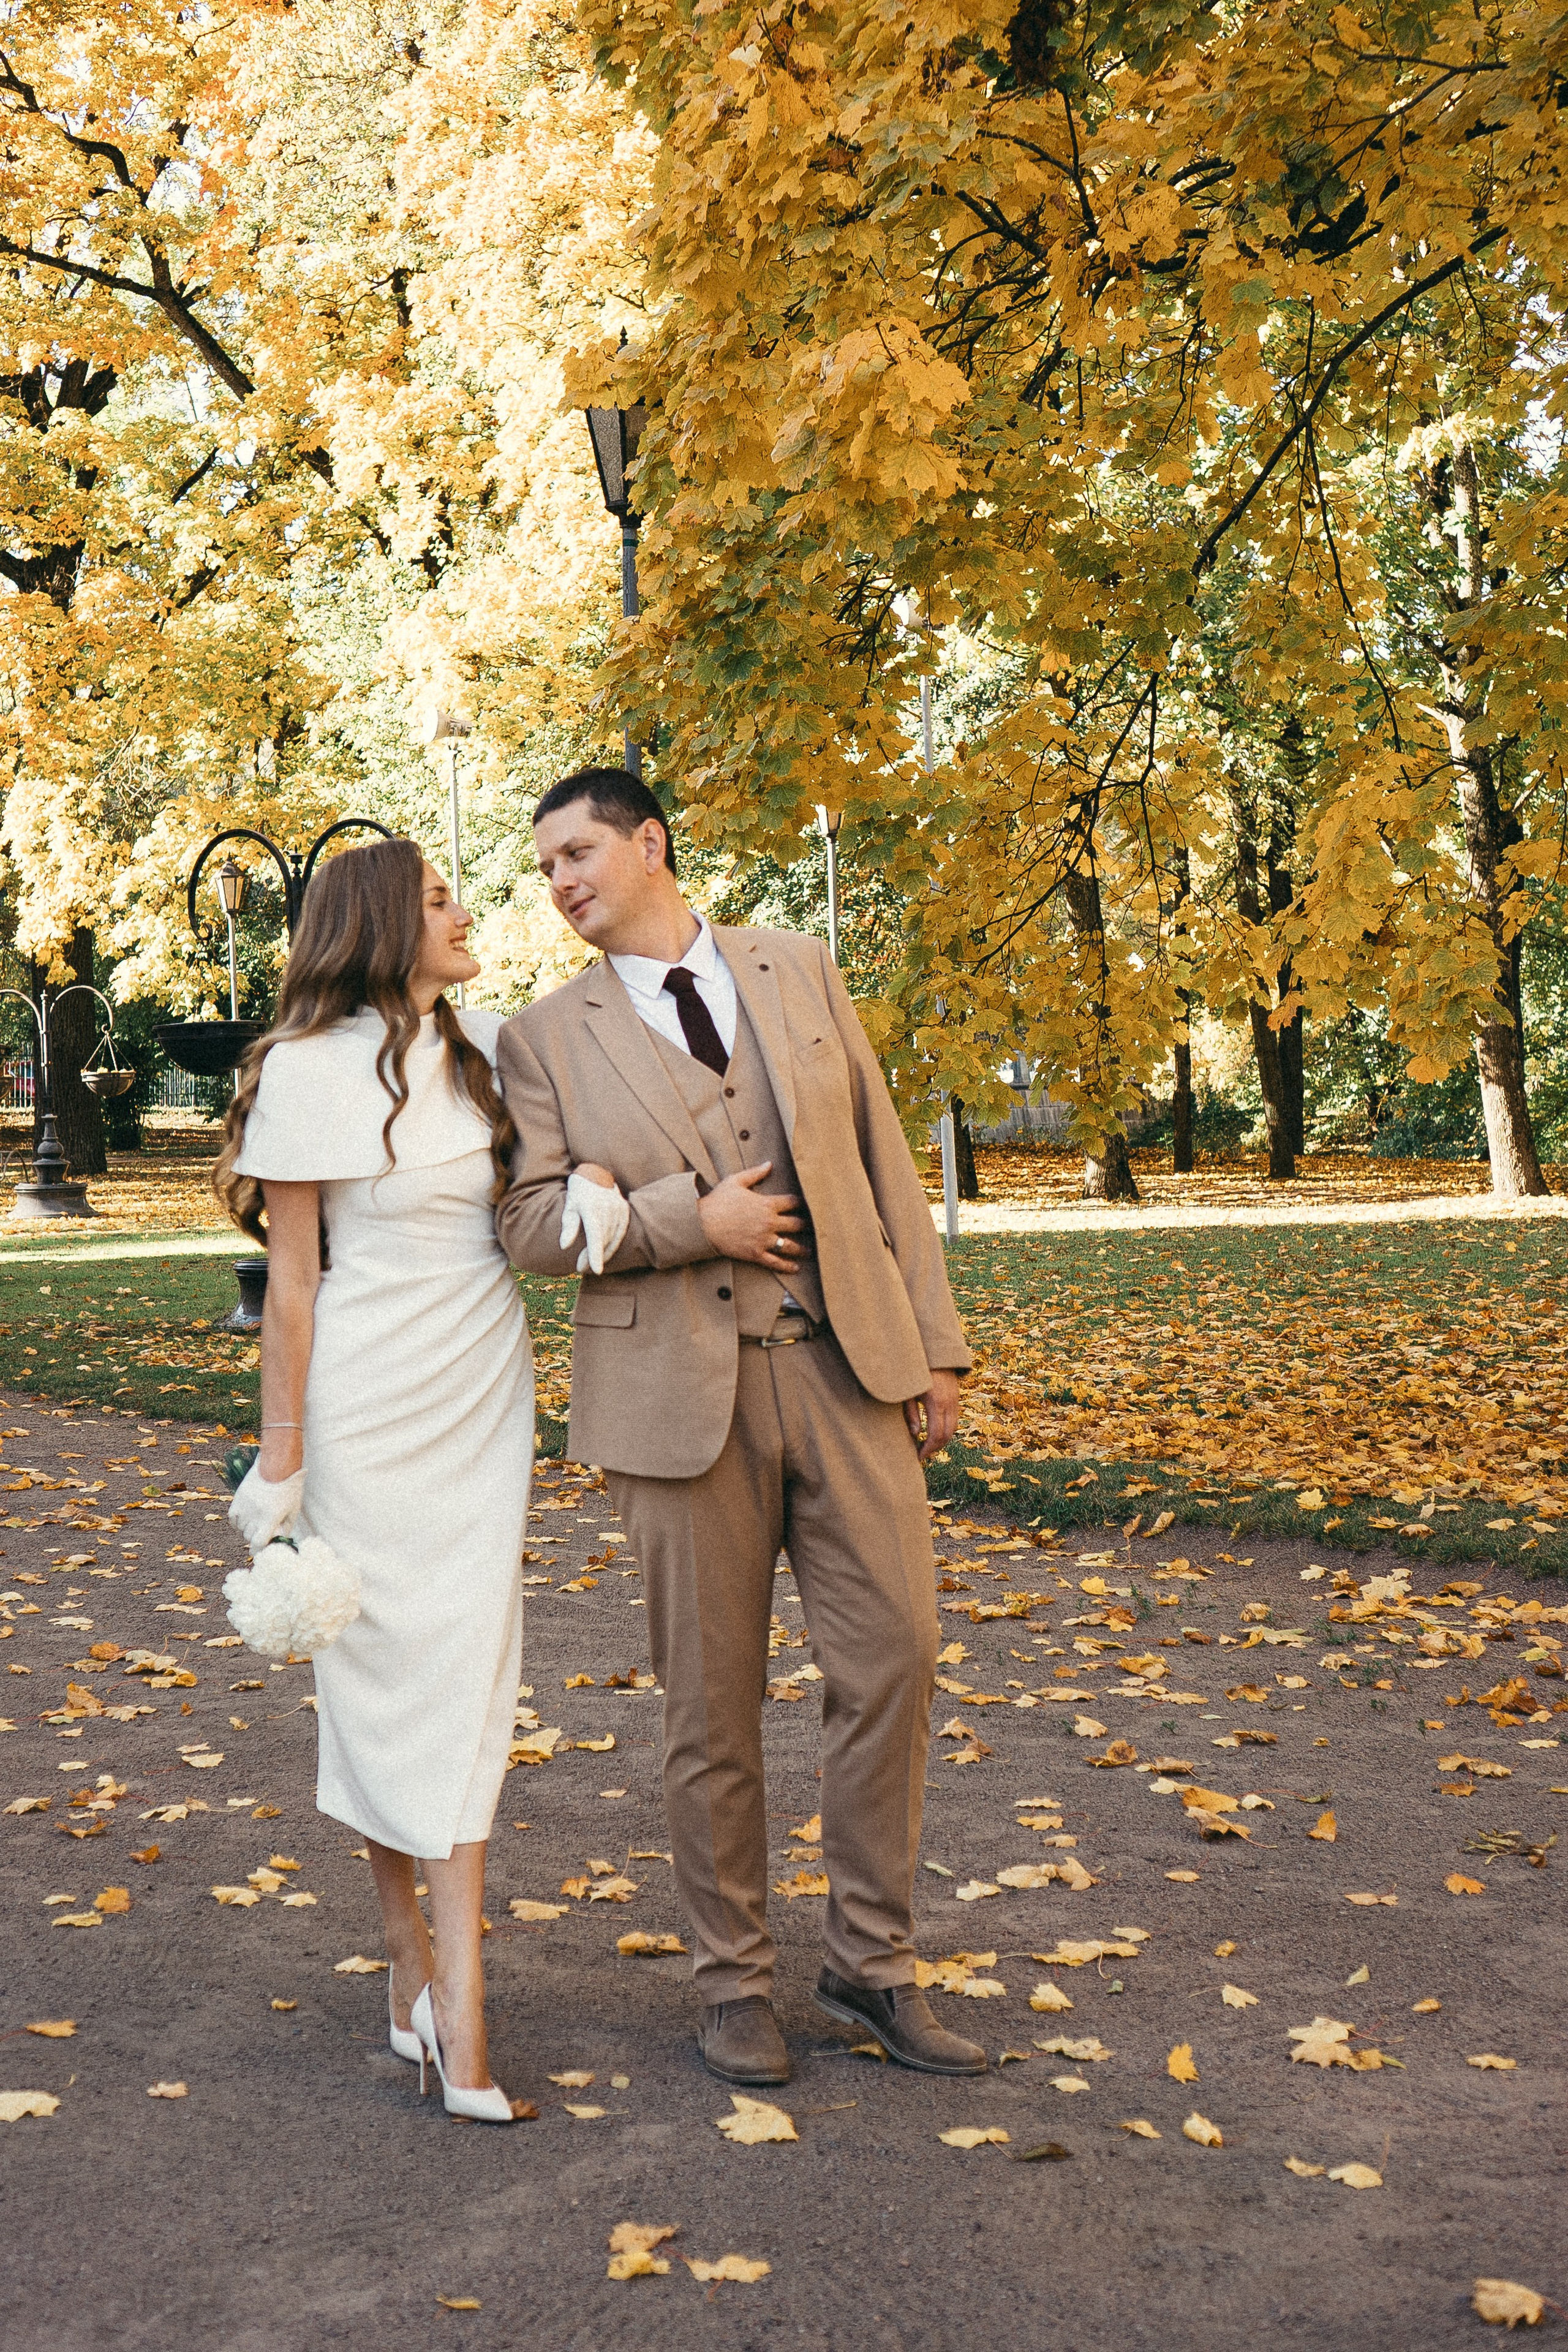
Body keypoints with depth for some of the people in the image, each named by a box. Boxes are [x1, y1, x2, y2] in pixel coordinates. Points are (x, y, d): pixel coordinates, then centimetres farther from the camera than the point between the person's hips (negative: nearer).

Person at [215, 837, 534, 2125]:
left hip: (482, 1394, 4)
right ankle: (413, 1958, 15)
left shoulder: (486, 1045, 5)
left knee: (467, 1671, 2)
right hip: (371, 1403, -4)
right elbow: (293, 1278, -7)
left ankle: (458, 1995, 5)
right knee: (383, 1671, 3)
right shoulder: (312, 1069, -8)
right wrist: (282, 1458, -7)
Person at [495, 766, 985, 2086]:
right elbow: (531, 1224, -1)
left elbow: (883, 1162, 10)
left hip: (847, 1366, 2)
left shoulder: (799, 973, 10)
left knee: (893, 1657, -1)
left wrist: (936, 1340, 5)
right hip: (683, 1393, -1)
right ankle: (735, 1981, 22)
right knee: (712, 1703, 5)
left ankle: (872, 1965, 17)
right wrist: (691, 1220, -14)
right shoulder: (547, 1039, 5)